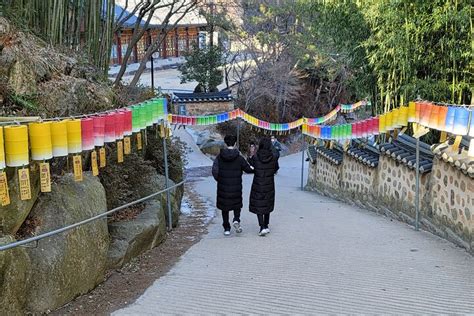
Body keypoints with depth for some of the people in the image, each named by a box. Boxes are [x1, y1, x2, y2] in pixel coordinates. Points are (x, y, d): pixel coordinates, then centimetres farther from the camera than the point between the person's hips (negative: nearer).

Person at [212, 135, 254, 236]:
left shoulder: (219, 157, -6)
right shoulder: (239, 158, -9)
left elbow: (214, 170, -12)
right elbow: (248, 169, -2)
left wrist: (219, 180, 4)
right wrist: (254, 169, 20)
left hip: (223, 188, 1)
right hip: (236, 188, -1)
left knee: (224, 207, 12)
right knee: (237, 204, 19)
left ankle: (227, 228, 15)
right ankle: (236, 220, -6)